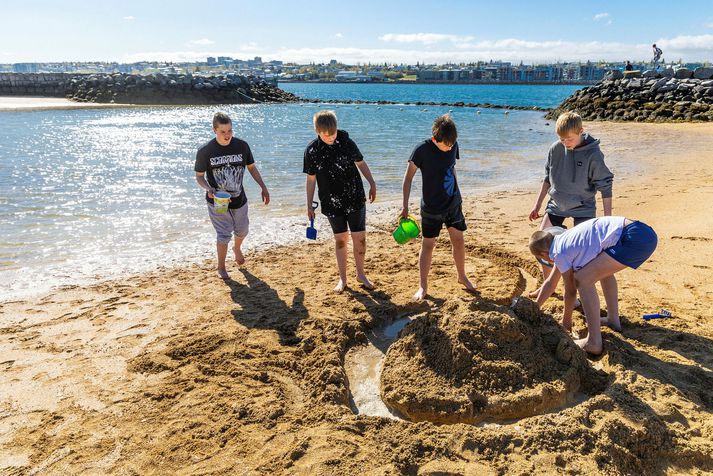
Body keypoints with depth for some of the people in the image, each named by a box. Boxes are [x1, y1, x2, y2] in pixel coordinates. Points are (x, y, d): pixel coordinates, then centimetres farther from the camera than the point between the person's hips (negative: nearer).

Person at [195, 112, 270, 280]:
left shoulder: (242, 146, -8)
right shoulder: (205, 151, -15)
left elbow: (251, 167, 6)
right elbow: (199, 176, -6)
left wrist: (264, 188, 1)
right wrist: (209, 189, -25)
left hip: (239, 200, 3)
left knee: (242, 231, 18)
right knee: (224, 235, -5)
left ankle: (237, 248, 54)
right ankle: (221, 268, 19)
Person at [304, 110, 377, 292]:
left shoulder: (347, 143, -7)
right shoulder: (311, 151, -7)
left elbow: (361, 163, 7)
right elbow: (311, 179, 0)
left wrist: (372, 184, 4)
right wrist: (309, 205, 2)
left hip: (355, 199, 1)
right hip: (332, 203, 0)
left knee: (360, 237, 4)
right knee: (340, 239, 7)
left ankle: (361, 274, 24)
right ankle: (342, 278, 23)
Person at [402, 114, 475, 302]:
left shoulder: (453, 145, -4)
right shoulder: (422, 150, -20)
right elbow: (408, 177, -13)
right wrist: (405, 206, -14)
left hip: (453, 203, 5)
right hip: (431, 207, -4)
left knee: (459, 241, 12)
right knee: (428, 245, 3)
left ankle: (462, 276, 34)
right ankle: (423, 287, 14)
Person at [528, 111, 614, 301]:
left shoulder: (593, 154, -16)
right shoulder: (555, 149, -5)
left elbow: (605, 186, -11)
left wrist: (607, 218, -12)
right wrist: (538, 205, 10)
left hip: (583, 208, -4)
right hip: (556, 205, 4)